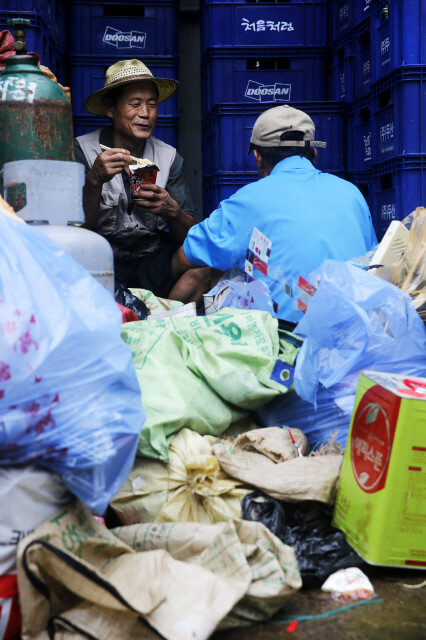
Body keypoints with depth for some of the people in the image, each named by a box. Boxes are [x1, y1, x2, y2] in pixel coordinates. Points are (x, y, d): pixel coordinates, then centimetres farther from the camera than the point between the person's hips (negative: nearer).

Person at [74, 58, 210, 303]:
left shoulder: (169, 157, 5)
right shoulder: (83, 151, -4)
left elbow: (189, 236, 1)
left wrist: (171, 210, -22)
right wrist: (95, 180, -26)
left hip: (153, 260, 2)